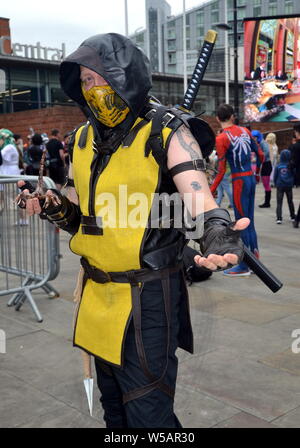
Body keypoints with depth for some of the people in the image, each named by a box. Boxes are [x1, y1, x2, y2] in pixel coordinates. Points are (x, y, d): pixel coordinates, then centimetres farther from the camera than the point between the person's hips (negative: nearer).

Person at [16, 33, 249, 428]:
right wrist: (55, 209, -9)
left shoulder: (167, 132, -12)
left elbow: (199, 199, -24)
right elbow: (80, 218, 12)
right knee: (114, 408, 23)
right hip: (96, 292, 7)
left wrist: (217, 232, -45)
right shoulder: (84, 139, 6)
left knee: (147, 413, 3)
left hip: (148, 296, -6)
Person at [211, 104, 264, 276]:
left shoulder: (221, 138, -12)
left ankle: (244, 267, 8)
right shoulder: (245, 131, 6)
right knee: (250, 221, 15)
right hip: (251, 178, 6)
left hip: (239, 181, -6)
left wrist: (211, 191, -11)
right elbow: (260, 155, 12)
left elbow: (221, 170, -16)